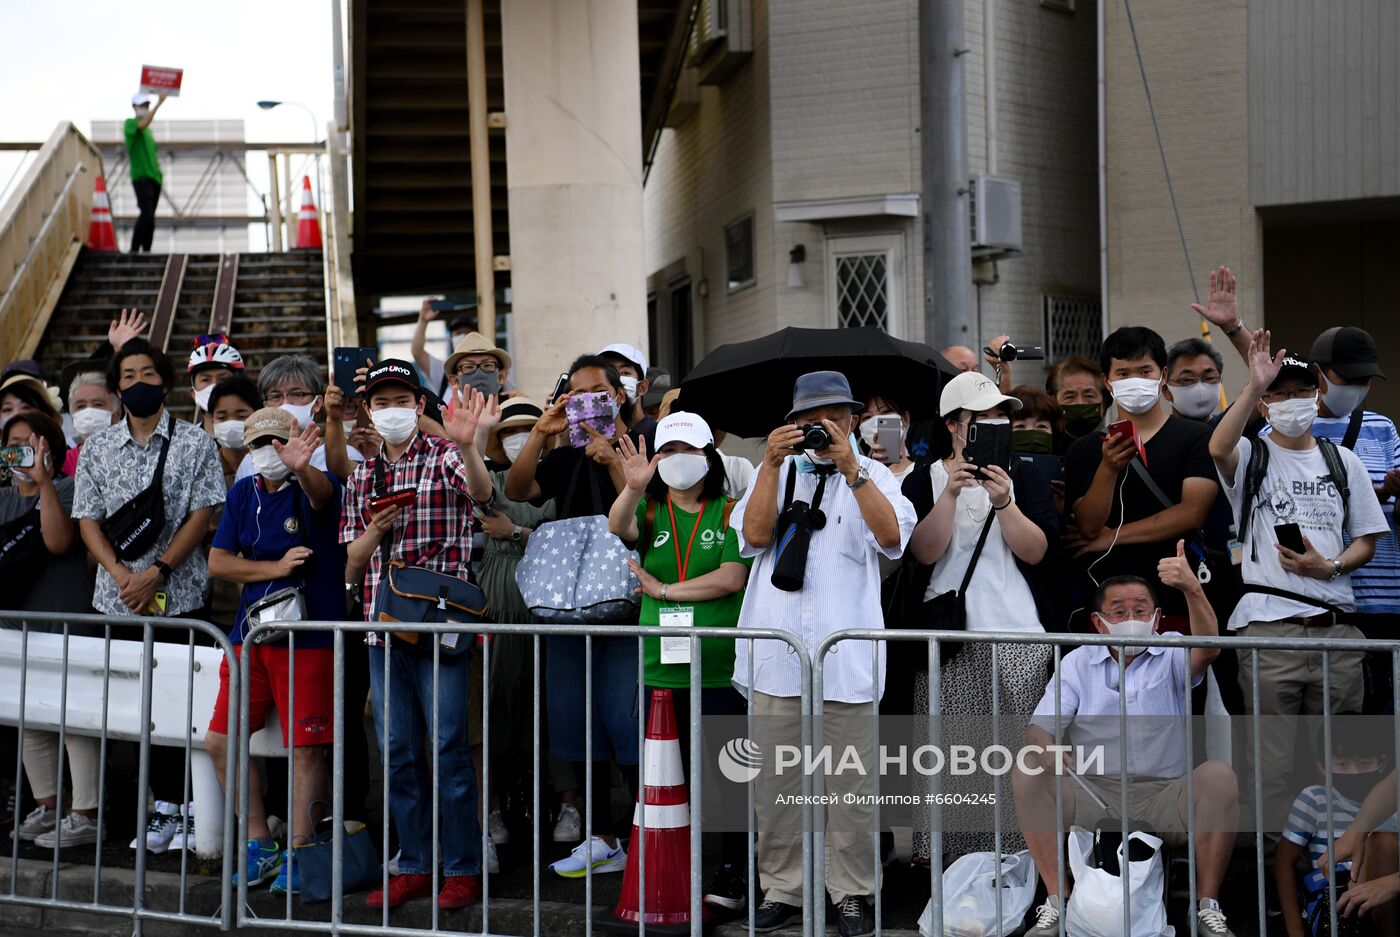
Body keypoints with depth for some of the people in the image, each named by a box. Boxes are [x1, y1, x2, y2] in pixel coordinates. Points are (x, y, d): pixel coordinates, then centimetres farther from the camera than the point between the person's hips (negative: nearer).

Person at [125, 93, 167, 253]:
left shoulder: (149, 131, 22)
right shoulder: (130, 123, -2)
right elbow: (142, 124, -24)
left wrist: (156, 162, 10)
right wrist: (159, 104, -29)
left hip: (154, 175, 8)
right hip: (140, 175, -8)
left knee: (150, 216, 7)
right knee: (147, 213, -19)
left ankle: (146, 251, 10)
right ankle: (134, 250, -17)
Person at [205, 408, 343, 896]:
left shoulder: (316, 487, -7)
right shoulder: (243, 493, 10)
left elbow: (321, 491, -33)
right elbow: (217, 562, 7)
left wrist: (300, 468, -56)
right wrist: (275, 568, -8)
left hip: (308, 635, -6)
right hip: (250, 633, 6)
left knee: (306, 748, -3)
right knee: (220, 740, 6)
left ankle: (298, 853, 10)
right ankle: (261, 845, 19)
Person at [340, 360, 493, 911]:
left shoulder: (445, 457, 0)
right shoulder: (362, 477, 15)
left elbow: (481, 492, -23)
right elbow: (351, 566, 15)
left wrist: (467, 446, -43)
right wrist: (377, 528, -5)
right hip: (383, 627, 5)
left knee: (450, 747, -3)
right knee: (397, 752, 9)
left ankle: (463, 869, 7)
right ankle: (414, 867, 20)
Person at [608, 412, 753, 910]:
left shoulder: (730, 513, 2)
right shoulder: (648, 511, 11)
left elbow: (730, 578, -9)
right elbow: (618, 526, -12)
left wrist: (663, 590, -6)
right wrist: (632, 488, -30)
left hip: (720, 667, -3)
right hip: (659, 666, 3)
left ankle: (730, 874, 12)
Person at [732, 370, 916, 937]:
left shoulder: (872, 475, 10)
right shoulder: (778, 472, 15)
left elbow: (893, 539, -8)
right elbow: (754, 535, -1)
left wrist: (850, 469, -12)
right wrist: (772, 464, -7)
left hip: (846, 653, -2)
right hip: (777, 652, 2)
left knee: (851, 781, 0)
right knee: (775, 780, 5)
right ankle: (781, 889, 17)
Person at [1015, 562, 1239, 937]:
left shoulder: (1171, 656, 6)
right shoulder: (1077, 663, 12)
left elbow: (1206, 650, -18)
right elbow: (1041, 724, 3)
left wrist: (1192, 590, -37)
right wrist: (1045, 748, -23)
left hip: (1163, 796, -1)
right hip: (1093, 792, 1)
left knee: (1219, 776, -28)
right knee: (1026, 775, -23)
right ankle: (1055, 903, -21)